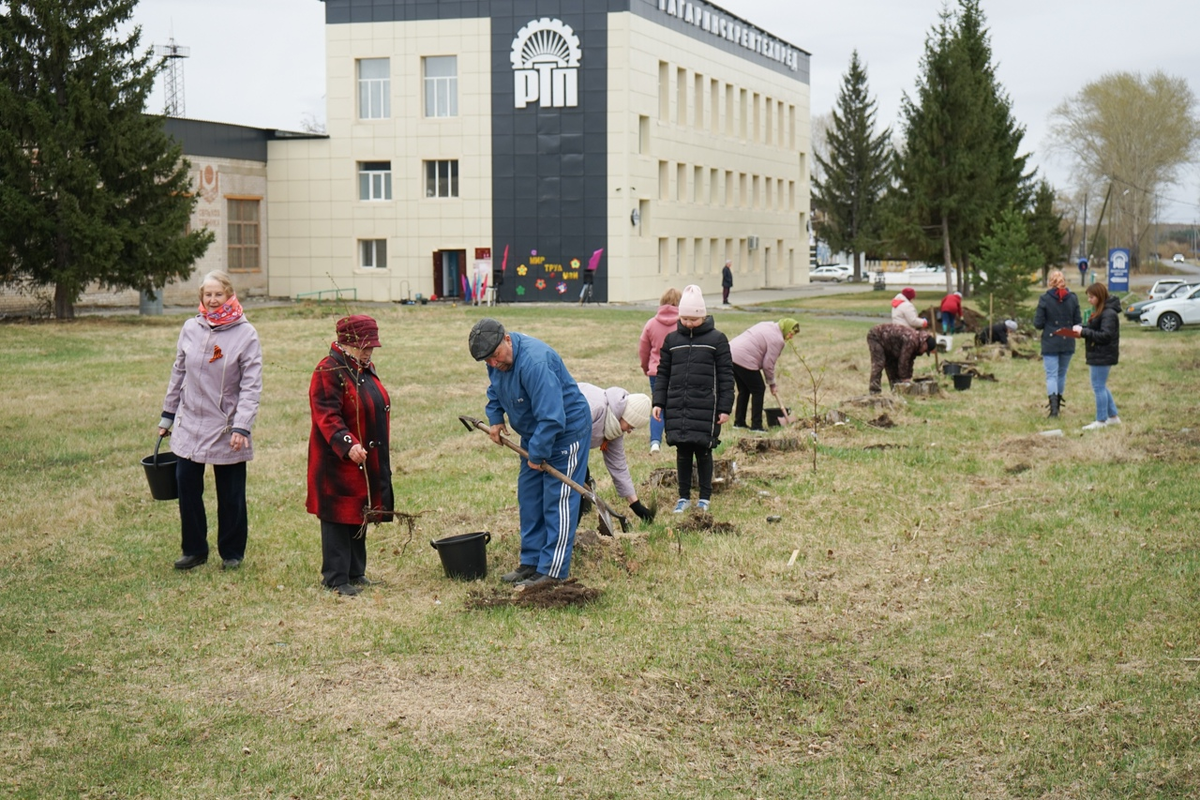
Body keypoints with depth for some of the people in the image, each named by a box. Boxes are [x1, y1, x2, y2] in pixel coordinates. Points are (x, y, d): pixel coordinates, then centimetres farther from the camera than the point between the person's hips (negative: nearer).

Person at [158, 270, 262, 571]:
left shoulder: (246, 334, -9)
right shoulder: (191, 329, 3)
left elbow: (251, 385, -11)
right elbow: (178, 374, 13)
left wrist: (241, 427, -18)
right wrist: (167, 416, 14)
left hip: (226, 430, -3)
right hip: (189, 426, 4)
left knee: (231, 496, 7)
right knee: (187, 489, 7)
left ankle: (232, 553, 23)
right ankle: (194, 549, 23)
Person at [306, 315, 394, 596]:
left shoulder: (367, 368, 12)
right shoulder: (328, 372, -15)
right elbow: (327, 416, -24)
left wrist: (382, 447, 21)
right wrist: (348, 444, -35)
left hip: (370, 462, 9)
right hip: (338, 463, -9)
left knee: (361, 516, 14)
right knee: (339, 518, -3)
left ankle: (355, 572, 24)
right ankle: (335, 578, 4)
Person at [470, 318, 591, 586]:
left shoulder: (534, 362, -34)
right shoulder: (497, 358, -5)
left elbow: (551, 418, -34)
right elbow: (495, 389, 20)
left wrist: (537, 455, -25)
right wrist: (495, 418, 6)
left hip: (567, 431, -9)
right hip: (534, 433, 9)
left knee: (557, 499, -7)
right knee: (529, 496, 11)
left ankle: (552, 571, -5)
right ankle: (530, 562, 19)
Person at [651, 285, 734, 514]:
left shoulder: (717, 339, 1)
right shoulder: (672, 339, 10)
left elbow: (726, 376, 0)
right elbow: (663, 373, 14)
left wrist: (725, 408, -4)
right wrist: (658, 402, 6)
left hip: (706, 408, -3)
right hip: (677, 407, 3)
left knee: (703, 451, 2)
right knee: (682, 451, 6)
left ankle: (705, 497, 15)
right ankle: (684, 496, 17)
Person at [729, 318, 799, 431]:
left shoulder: (767, 325, 18)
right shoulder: (777, 340, -9)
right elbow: (768, 364, -9)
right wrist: (772, 383, 5)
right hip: (744, 360, -9)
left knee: (744, 390, 20)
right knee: (758, 390, 3)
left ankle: (739, 422, 25)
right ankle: (756, 425, 4)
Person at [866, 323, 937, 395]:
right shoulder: (911, 341, -32)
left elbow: (909, 361, 7)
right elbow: (903, 361, -28)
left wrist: (909, 377, 4)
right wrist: (905, 378, -20)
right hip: (875, 336, -10)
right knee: (878, 363, -19)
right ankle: (874, 391, -22)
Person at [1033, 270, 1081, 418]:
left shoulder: (1044, 299, -10)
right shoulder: (1073, 298, -2)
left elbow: (1038, 324, -9)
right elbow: (1078, 321, 1)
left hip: (1050, 343, -3)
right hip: (1068, 343, 3)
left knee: (1051, 375, -3)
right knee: (1062, 373, 17)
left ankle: (1053, 404, -19)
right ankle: (1058, 402, 27)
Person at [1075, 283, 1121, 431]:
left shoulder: (1109, 314, -18)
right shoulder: (1100, 311, 14)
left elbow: (1105, 335, -23)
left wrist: (1084, 332, -23)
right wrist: (1082, 328, -1)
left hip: (1103, 356, -11)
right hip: (1097, 355, 11)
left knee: (1099, 387, -4)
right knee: (1101, 387, 18)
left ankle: (1101, 421, 3)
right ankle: (1113, 417, 25)